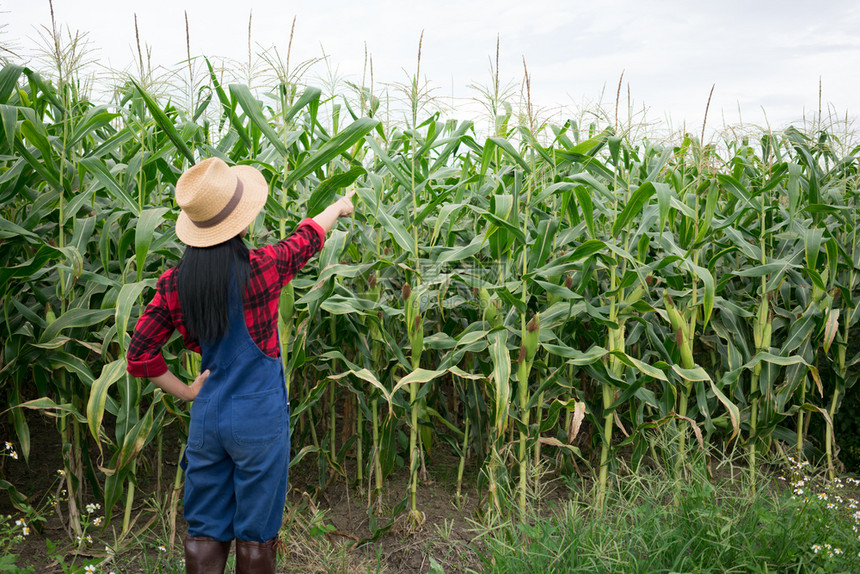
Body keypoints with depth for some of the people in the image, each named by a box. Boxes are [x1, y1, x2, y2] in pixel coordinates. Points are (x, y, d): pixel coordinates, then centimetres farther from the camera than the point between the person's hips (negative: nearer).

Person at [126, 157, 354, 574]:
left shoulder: (174, 284, -4)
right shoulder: (261, 268, -16)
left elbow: (140, 353, -1)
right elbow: (308, 237, 4)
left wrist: (185, 392, 8)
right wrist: (338, 206, 23)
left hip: (207, 415, 4)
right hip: (258, 417, -4)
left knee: (205, 530, 16)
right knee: (255, 533, 11)